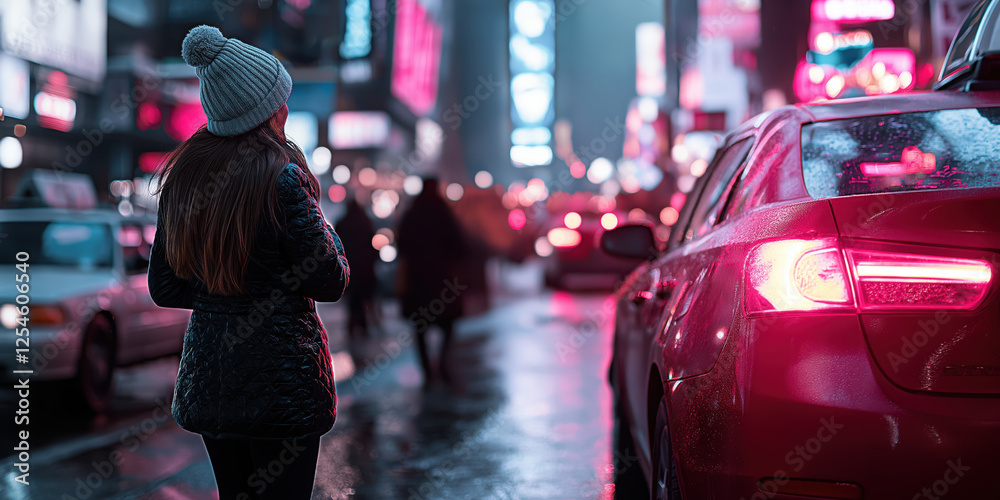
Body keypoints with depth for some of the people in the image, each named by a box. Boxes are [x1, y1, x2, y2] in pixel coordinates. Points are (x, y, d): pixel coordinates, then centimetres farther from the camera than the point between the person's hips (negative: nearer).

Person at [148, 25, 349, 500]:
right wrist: (330, 236, 7)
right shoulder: (282, 178, -16)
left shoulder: (180, 177, 3)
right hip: (281, 378, -6)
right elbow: (330, 283, -12)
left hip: (206, 379, 6)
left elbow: (164, 289, 8)